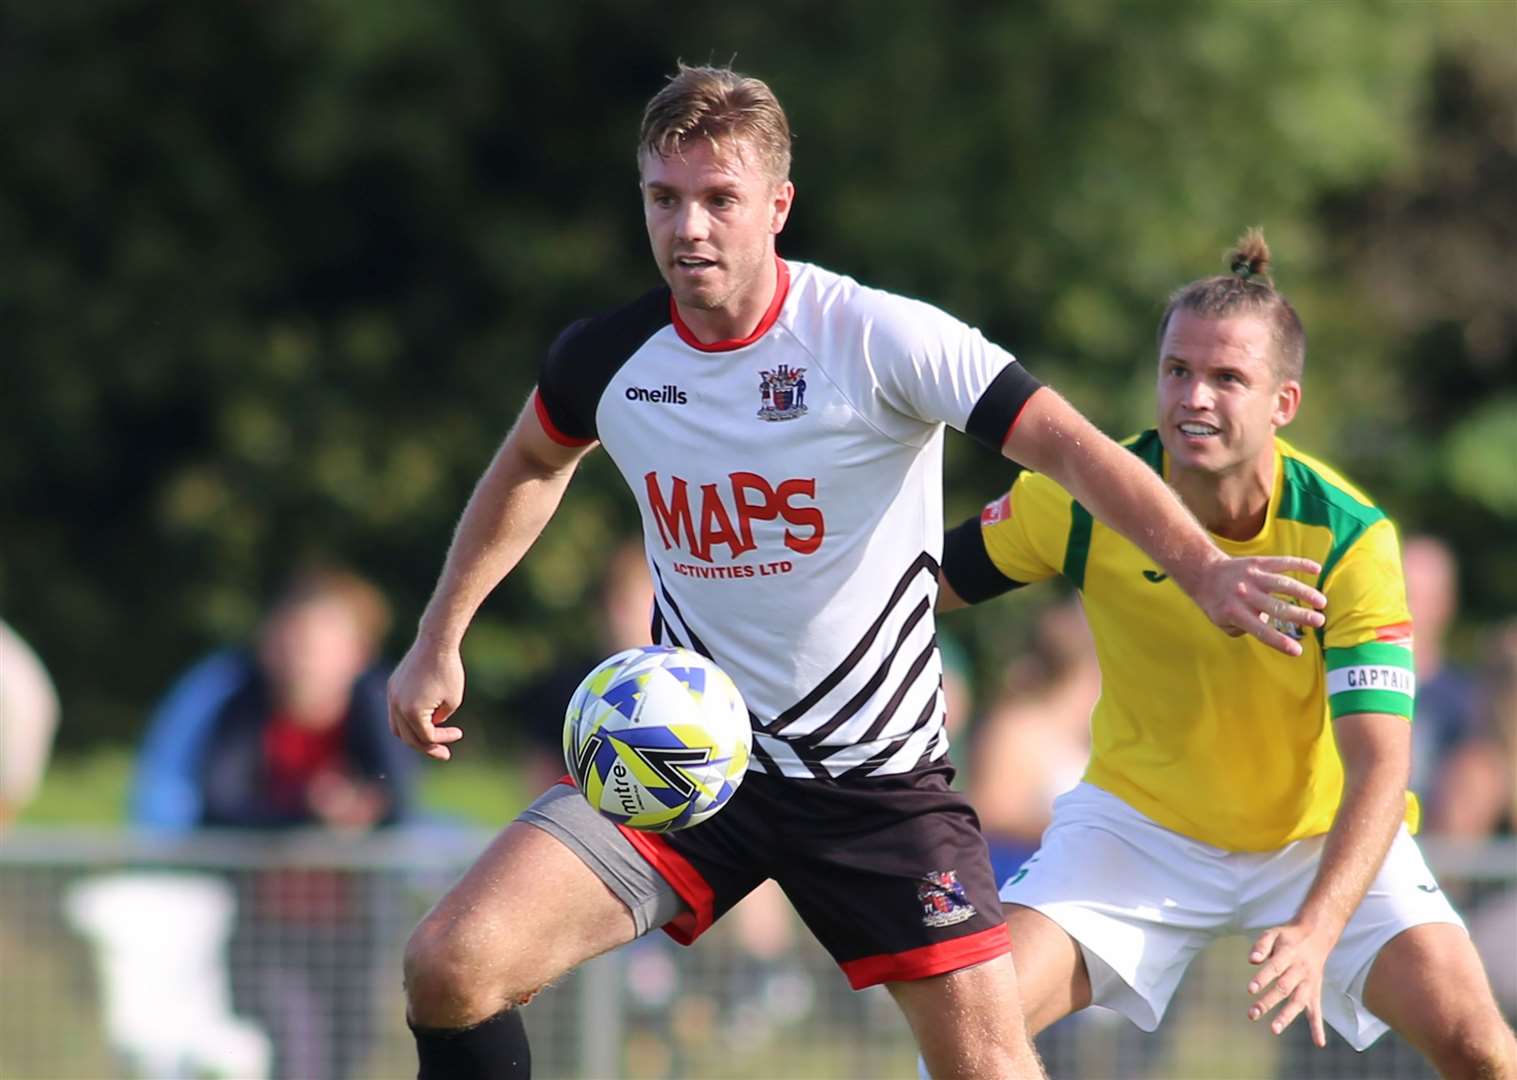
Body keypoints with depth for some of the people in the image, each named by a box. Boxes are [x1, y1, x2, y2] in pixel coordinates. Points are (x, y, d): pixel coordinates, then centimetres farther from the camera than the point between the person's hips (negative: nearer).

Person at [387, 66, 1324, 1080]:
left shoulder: (880, 339, -16)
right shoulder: (606, 357, -3)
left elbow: (1071, 446, -24)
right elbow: (530, 467, 20)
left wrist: (1204, 569, -39)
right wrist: (439, 641, 18)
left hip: (878, 776, -3)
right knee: (449, 968, -15)